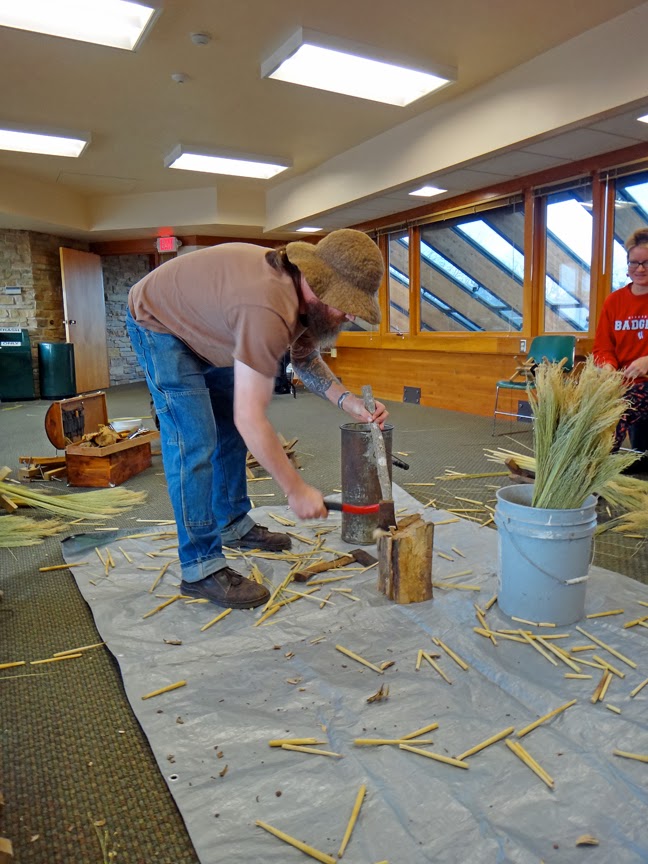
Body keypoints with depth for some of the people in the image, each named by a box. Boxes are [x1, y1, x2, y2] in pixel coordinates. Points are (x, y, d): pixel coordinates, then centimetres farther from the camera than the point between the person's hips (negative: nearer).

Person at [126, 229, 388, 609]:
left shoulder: (305, 292, -13)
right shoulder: (269, 310, -41)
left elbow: (307, 362, 3)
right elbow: (251, 418, -39)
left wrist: (350, 401, -15)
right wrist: (296, 489, -30)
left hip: (203, 325, 9)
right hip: (159, 323, -9)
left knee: (231, 431, 12)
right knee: (193, 443, -14)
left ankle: (234, 524, 28)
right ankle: (201, 567, -6)